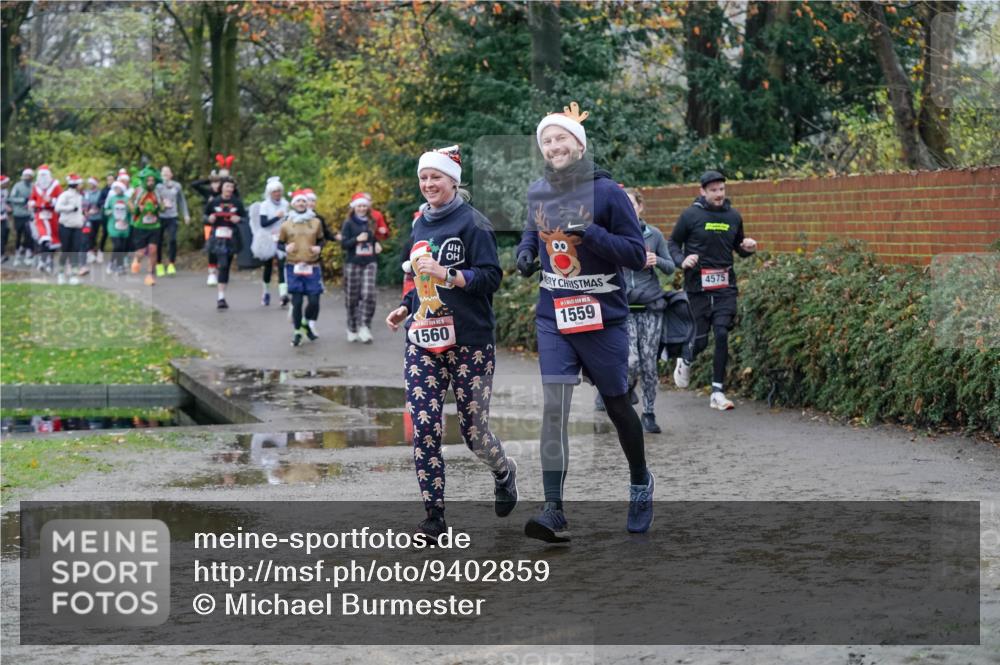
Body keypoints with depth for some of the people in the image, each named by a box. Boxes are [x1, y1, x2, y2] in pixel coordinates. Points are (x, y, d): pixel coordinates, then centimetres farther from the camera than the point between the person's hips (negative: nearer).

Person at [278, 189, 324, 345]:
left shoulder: (315, 222, 5)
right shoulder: (286, 225, 2)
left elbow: (321, 240, 16)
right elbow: (279, 243, 10)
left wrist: (319, 247, -5)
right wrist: (285, 248, -12)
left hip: (312, 267, 1)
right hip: (293, 267, -1)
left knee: (314, 300, -5)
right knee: (296, 301, -4)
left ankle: (309, 325, 22)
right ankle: (297, 332, 11)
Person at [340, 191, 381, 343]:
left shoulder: (372, 222, 11)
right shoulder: (348, 223, 2)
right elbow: (344, 243, -5)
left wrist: (377, 245, 5)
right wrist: (357, 239, -19)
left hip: (369, 263, 2)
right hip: (353, 263, -2)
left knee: (369, 294, -15)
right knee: (352, 297, 2)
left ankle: (364, 327, -13)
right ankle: (352, 329, 15)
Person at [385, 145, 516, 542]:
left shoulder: (472, 223, -5)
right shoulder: (420, 226, 16)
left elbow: (491, 276, -12)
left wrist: (446, 274, -23)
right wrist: (405, 308, 14)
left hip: (469, 341, -5)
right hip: (423, 340, 5)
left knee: (474, 431, 1)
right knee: (423, 427, -8)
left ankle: (504, 472, 35)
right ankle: (434, 516, -2)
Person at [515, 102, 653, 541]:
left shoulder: (606, 192, -10)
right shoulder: (537, 193, 5)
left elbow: (637, 254, -11)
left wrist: (590, 233, -25)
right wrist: (526, 252, 3)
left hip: (603, 318, -3)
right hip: (553, 317, 3)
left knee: (617, 406, 11)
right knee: (553, 408, -10)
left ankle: (640, 482, 36)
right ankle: (554, 511, -12)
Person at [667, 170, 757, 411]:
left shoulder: (733, 216, 8)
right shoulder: (691, 215, -3)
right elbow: (672, 243, 6)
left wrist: (748, 248, -1)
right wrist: (682, 260, -13)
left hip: (725, 285, 2)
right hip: (698, 286, -2)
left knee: (722, 334, -9)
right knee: (701, 339, 0)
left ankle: (718, 392, -3)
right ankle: (686, 361, 37)